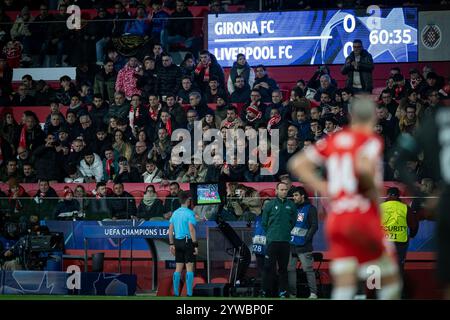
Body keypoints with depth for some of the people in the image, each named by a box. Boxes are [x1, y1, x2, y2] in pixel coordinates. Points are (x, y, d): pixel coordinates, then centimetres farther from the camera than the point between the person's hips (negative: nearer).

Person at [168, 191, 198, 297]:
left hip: (177, 241, 6)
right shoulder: (189, 213, -11)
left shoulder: (175, 213, 9)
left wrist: (171, 244, 15)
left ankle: (176, 293, 9)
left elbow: (170, 230, 10)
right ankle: (189, 293, -6)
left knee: (178, 268, 10)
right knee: (189, 268, -3)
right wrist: (195, 245, -14)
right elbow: (191, 230, -17)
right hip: (188, 241, -6)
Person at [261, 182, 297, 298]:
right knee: (269, 267, -4)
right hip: (272, 241, -2)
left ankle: (282, 291, 10)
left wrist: (287, 232, 10)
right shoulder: (270, 205, 2)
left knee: (283, 268, 6)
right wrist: (270, 233, 6)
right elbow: (264, 223, 7)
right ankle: (266, 291, -1)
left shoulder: (291, 206, 8)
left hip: (285, 241, 2)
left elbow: (294, 222, 16)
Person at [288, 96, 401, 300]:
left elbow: (297, 164, 9)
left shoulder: (332, 141, 12)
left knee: (344, 288, 0)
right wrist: (373, 189, -7)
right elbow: (363, 167, -25)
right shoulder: (371, 141, -4)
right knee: (389, 280, 10)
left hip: (335, 219, 5)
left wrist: (324, 189, 8)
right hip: (363, 214, -5)